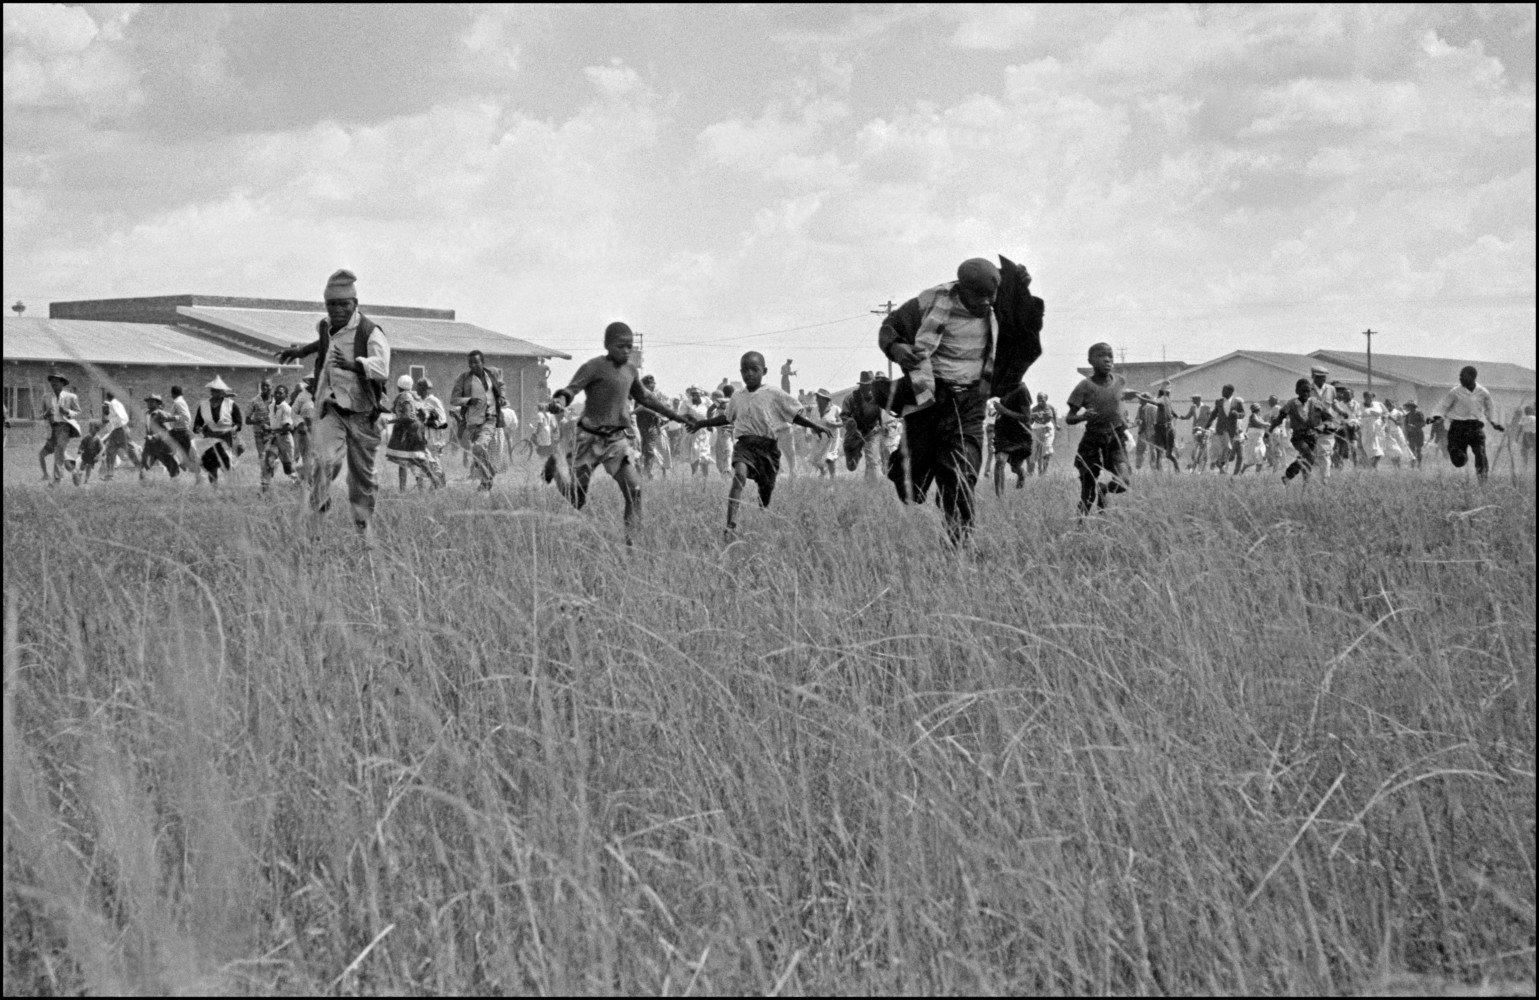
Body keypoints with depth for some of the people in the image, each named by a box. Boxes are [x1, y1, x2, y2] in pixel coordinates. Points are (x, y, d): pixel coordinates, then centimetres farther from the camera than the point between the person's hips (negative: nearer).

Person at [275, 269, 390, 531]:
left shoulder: (371, 332, -16)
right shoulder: (325, 327, 1)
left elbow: (381, 368, -35)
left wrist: (353, 364, -48)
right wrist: (302, 350, 24)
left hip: (362, 413, -2)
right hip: (331, 409, 2)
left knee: (362, 475, 9)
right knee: (326, 460, -24)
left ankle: (363, 529, 29)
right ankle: (318, 512, -5)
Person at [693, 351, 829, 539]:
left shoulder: (774, 395, 1)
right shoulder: (736, 398, 12)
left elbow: (795, 415, 6)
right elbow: (726, 418, 30)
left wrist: (814, 425, -6)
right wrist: (702, 423, 31)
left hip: (767, 445, 0)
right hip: (744, 443, 0)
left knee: (766, 489, 5)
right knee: (739, 474, -28)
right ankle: (731, 526, -39)